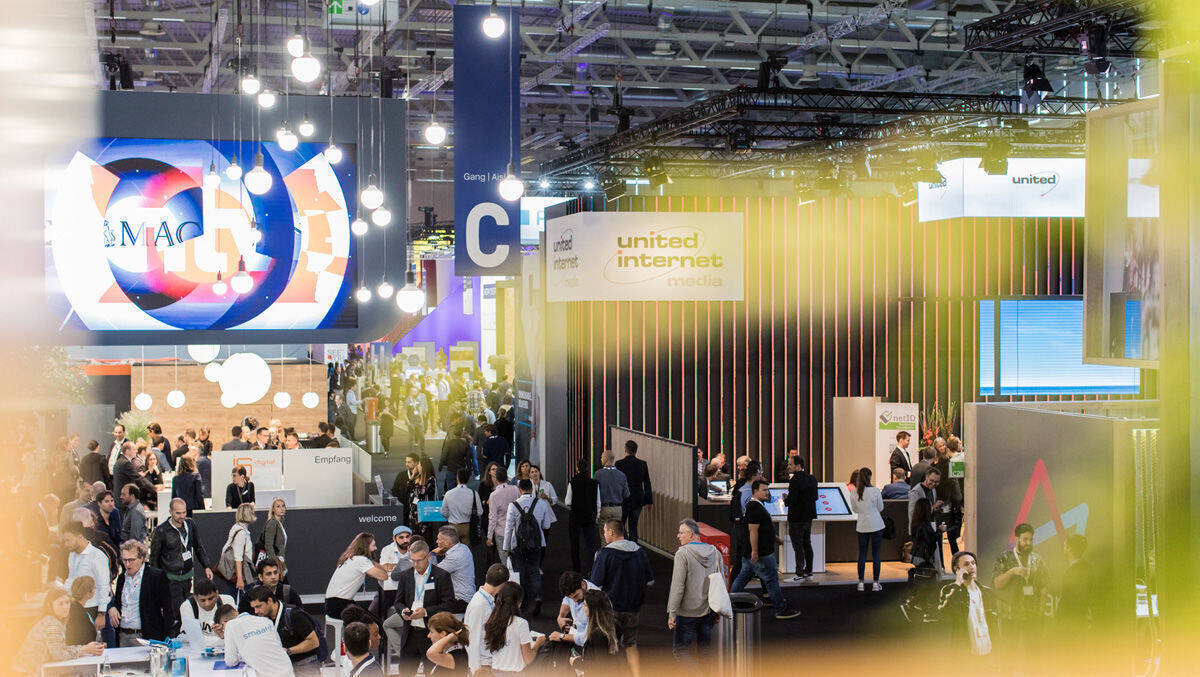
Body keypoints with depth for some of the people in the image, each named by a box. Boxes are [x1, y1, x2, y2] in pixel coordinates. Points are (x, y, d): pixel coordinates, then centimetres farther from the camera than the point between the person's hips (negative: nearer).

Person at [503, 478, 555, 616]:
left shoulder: (513, 505, -10)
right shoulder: (542, 504, -5)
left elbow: (509, 527, -5)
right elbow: (546, 525, 5)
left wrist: (506, 547, 3)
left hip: (518, 544, -1)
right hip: (536, 543, 2)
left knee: (521, 574, 9)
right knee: (535, 571, 11)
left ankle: (523, 605, 13)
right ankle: (537, 596, -13)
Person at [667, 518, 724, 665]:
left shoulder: (682, 553, -14)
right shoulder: (715, 552, 5)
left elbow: (678, 586, -16)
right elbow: (721, 583, 11)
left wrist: (672, 613, -12)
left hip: (688, 613, -6)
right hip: (709, 612, 6)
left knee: (680, 649, 1)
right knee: (705, 650, 15)